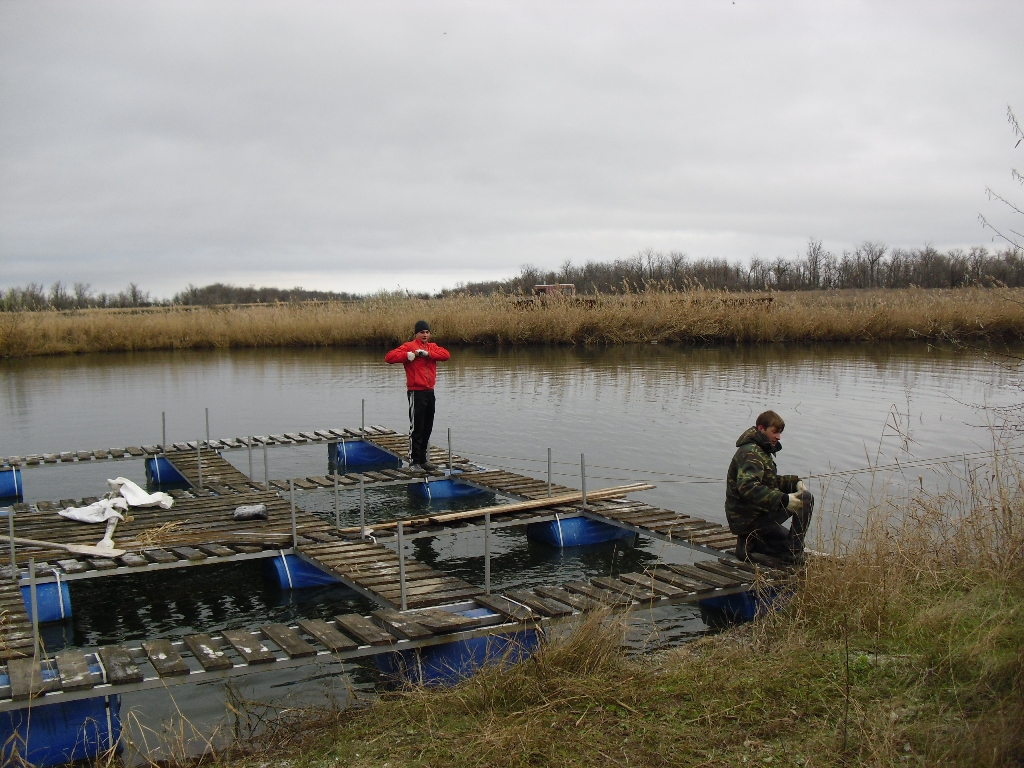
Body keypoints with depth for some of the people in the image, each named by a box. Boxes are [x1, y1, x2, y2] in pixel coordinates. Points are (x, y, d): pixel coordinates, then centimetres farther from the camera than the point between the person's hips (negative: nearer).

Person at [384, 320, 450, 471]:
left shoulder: (432, 347, 13)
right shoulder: (409, 346, -4)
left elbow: (446, 354, -6)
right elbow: (389, 357, -14)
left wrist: (427, 353, -16)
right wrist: (409, 355, -21)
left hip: (429, 392, 7)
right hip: (416, 392, -6)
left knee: (427, 429, 12)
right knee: (416, 429, -4)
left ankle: (423, 459, 22)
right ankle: (414, 461, 2)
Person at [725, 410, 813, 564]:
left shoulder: (761, 451, 16)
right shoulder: (750, 453, -18)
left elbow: (770, 481, 23)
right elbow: (747, 487, -33)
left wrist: (795, 482, 4)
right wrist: (783, 499, -38)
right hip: (750, 518, -11)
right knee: (806, 499, -16)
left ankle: (749, 543, 9)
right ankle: (794, 552, -14)